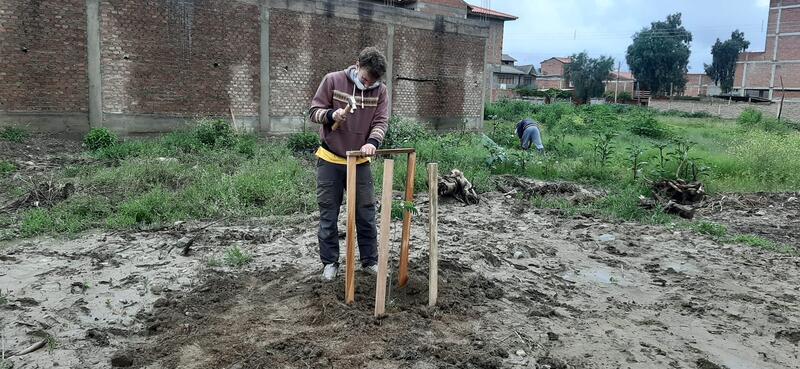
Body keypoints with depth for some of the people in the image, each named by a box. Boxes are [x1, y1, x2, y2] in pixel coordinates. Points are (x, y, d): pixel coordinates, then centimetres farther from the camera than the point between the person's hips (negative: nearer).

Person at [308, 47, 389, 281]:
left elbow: (381, 121, -7)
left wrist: (372, 141, -27)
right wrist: (331, 114, -27)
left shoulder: (379, 90, -2)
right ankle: (330, 262, 19)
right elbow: (314, 111, -5)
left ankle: (370, 260, 20)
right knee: (329, 215, 6)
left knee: (366, 214, 6)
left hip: (360, 162, 2)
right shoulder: (332, 80, -8)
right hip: (330, 161, -1)